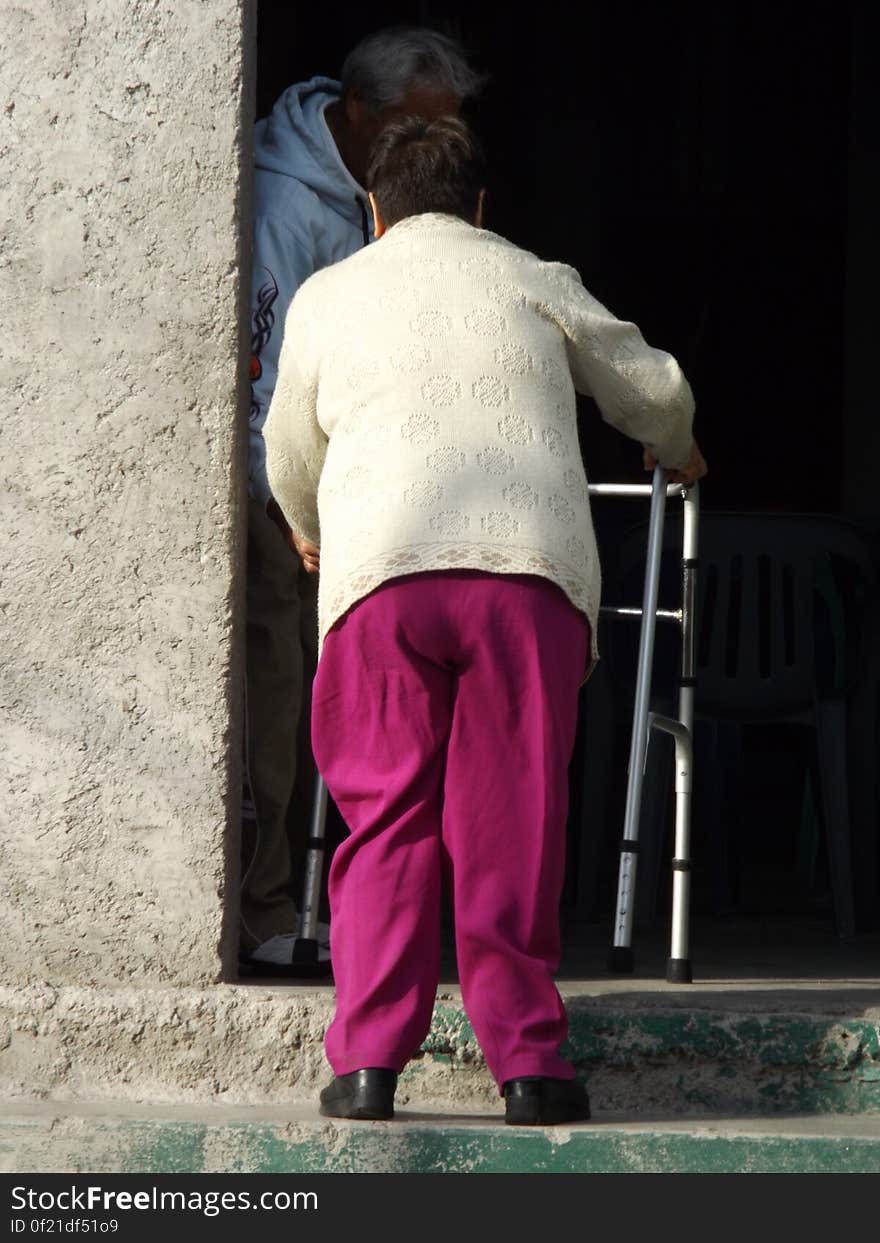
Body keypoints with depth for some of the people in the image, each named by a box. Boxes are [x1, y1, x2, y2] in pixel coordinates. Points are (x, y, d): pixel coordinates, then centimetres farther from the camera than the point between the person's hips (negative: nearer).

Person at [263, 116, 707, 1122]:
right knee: (509, 821, 3)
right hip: (533, 566, 0)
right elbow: (651, 390, 30)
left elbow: (291, 459, 34)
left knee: (385, 822, 6)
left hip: (379, 570, 1)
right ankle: (525, 1058, 1)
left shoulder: (327, 297, 21)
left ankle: (368, 1058, -2)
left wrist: (310, 533, 55)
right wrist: (677, 453, 53)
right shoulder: (534, 282, 18)